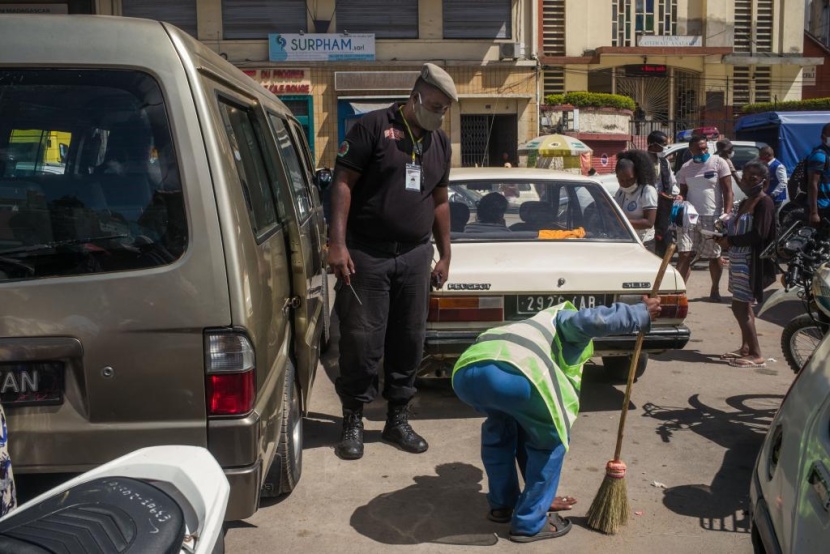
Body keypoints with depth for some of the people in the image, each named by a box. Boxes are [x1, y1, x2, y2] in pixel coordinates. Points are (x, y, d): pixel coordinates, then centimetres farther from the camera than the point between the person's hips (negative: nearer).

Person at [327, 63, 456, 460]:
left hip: (415, 256, 5)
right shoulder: (373, 126, -4)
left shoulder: (440, 143, 15)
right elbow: (343, 183, -8)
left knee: (409, 339, 8)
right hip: (366, 255, -5)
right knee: (361, 340, -1)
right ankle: (353, 421, 13)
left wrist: (445, 256, 17)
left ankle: (398, 418, 22)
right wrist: (338, 244, -16)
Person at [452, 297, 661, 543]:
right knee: (551, 437, 19)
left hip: (464, 371, 8)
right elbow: (595, 320, 2)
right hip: (510, 373, -7)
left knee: (498, 428, 38)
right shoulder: (564, 320, 29)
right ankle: (529, 523, 24)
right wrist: (642, 314, 18)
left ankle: (501, 504, 44)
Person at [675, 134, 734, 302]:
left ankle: (715, 290, 24)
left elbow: (727, 191, -4)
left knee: (714, 256, 9)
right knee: (684, 254, -8)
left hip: (712, 217, -2)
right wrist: (680, 199, -8)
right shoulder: (685, 168, 10)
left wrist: (727, 213, -15)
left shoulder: (718, 163, -1)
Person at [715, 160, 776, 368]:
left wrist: (730, 240, -14)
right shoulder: (745, 203, 16)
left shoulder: (764, 202, -11)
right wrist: (724, 234, -4)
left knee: (740, 307, -11)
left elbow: (759, 234, -21)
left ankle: (756, 355, -6)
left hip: (751, 263, -9)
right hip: (738, 260, 9)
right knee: (744, 306, 15)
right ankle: (746, 348, 25)